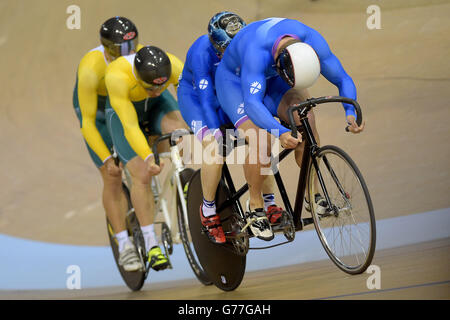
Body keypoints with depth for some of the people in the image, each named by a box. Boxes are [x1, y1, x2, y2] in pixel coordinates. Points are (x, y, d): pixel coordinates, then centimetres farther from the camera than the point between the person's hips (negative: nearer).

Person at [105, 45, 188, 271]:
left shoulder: (173, 66, -34)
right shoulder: (117, 75, -41)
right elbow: (130, 125, -45)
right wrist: (148, 157, -57)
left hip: (157, 107, 2)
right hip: (123, 110, -2)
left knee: (179, 131, -32)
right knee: (141, 175, -16)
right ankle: (151, 246, -8)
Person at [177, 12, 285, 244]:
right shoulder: (202, 53, -34)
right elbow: (206, 100, -38)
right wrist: (215, 132, -49)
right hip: (194, 96, -4)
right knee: (213, 146, -27)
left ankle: (269, 205, -13)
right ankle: (208, 211, -10)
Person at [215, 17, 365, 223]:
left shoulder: (313, 42, -29)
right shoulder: (257, 52, -43)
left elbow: (343, 79, -20)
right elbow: (252, 104, -52)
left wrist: (350, 113, -38)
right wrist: (280, 133, -67)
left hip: (272, 79, 5)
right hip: (235, 80, -4)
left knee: (305, 119, -22)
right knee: (261, 144, -26)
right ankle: (255, 205, -5)